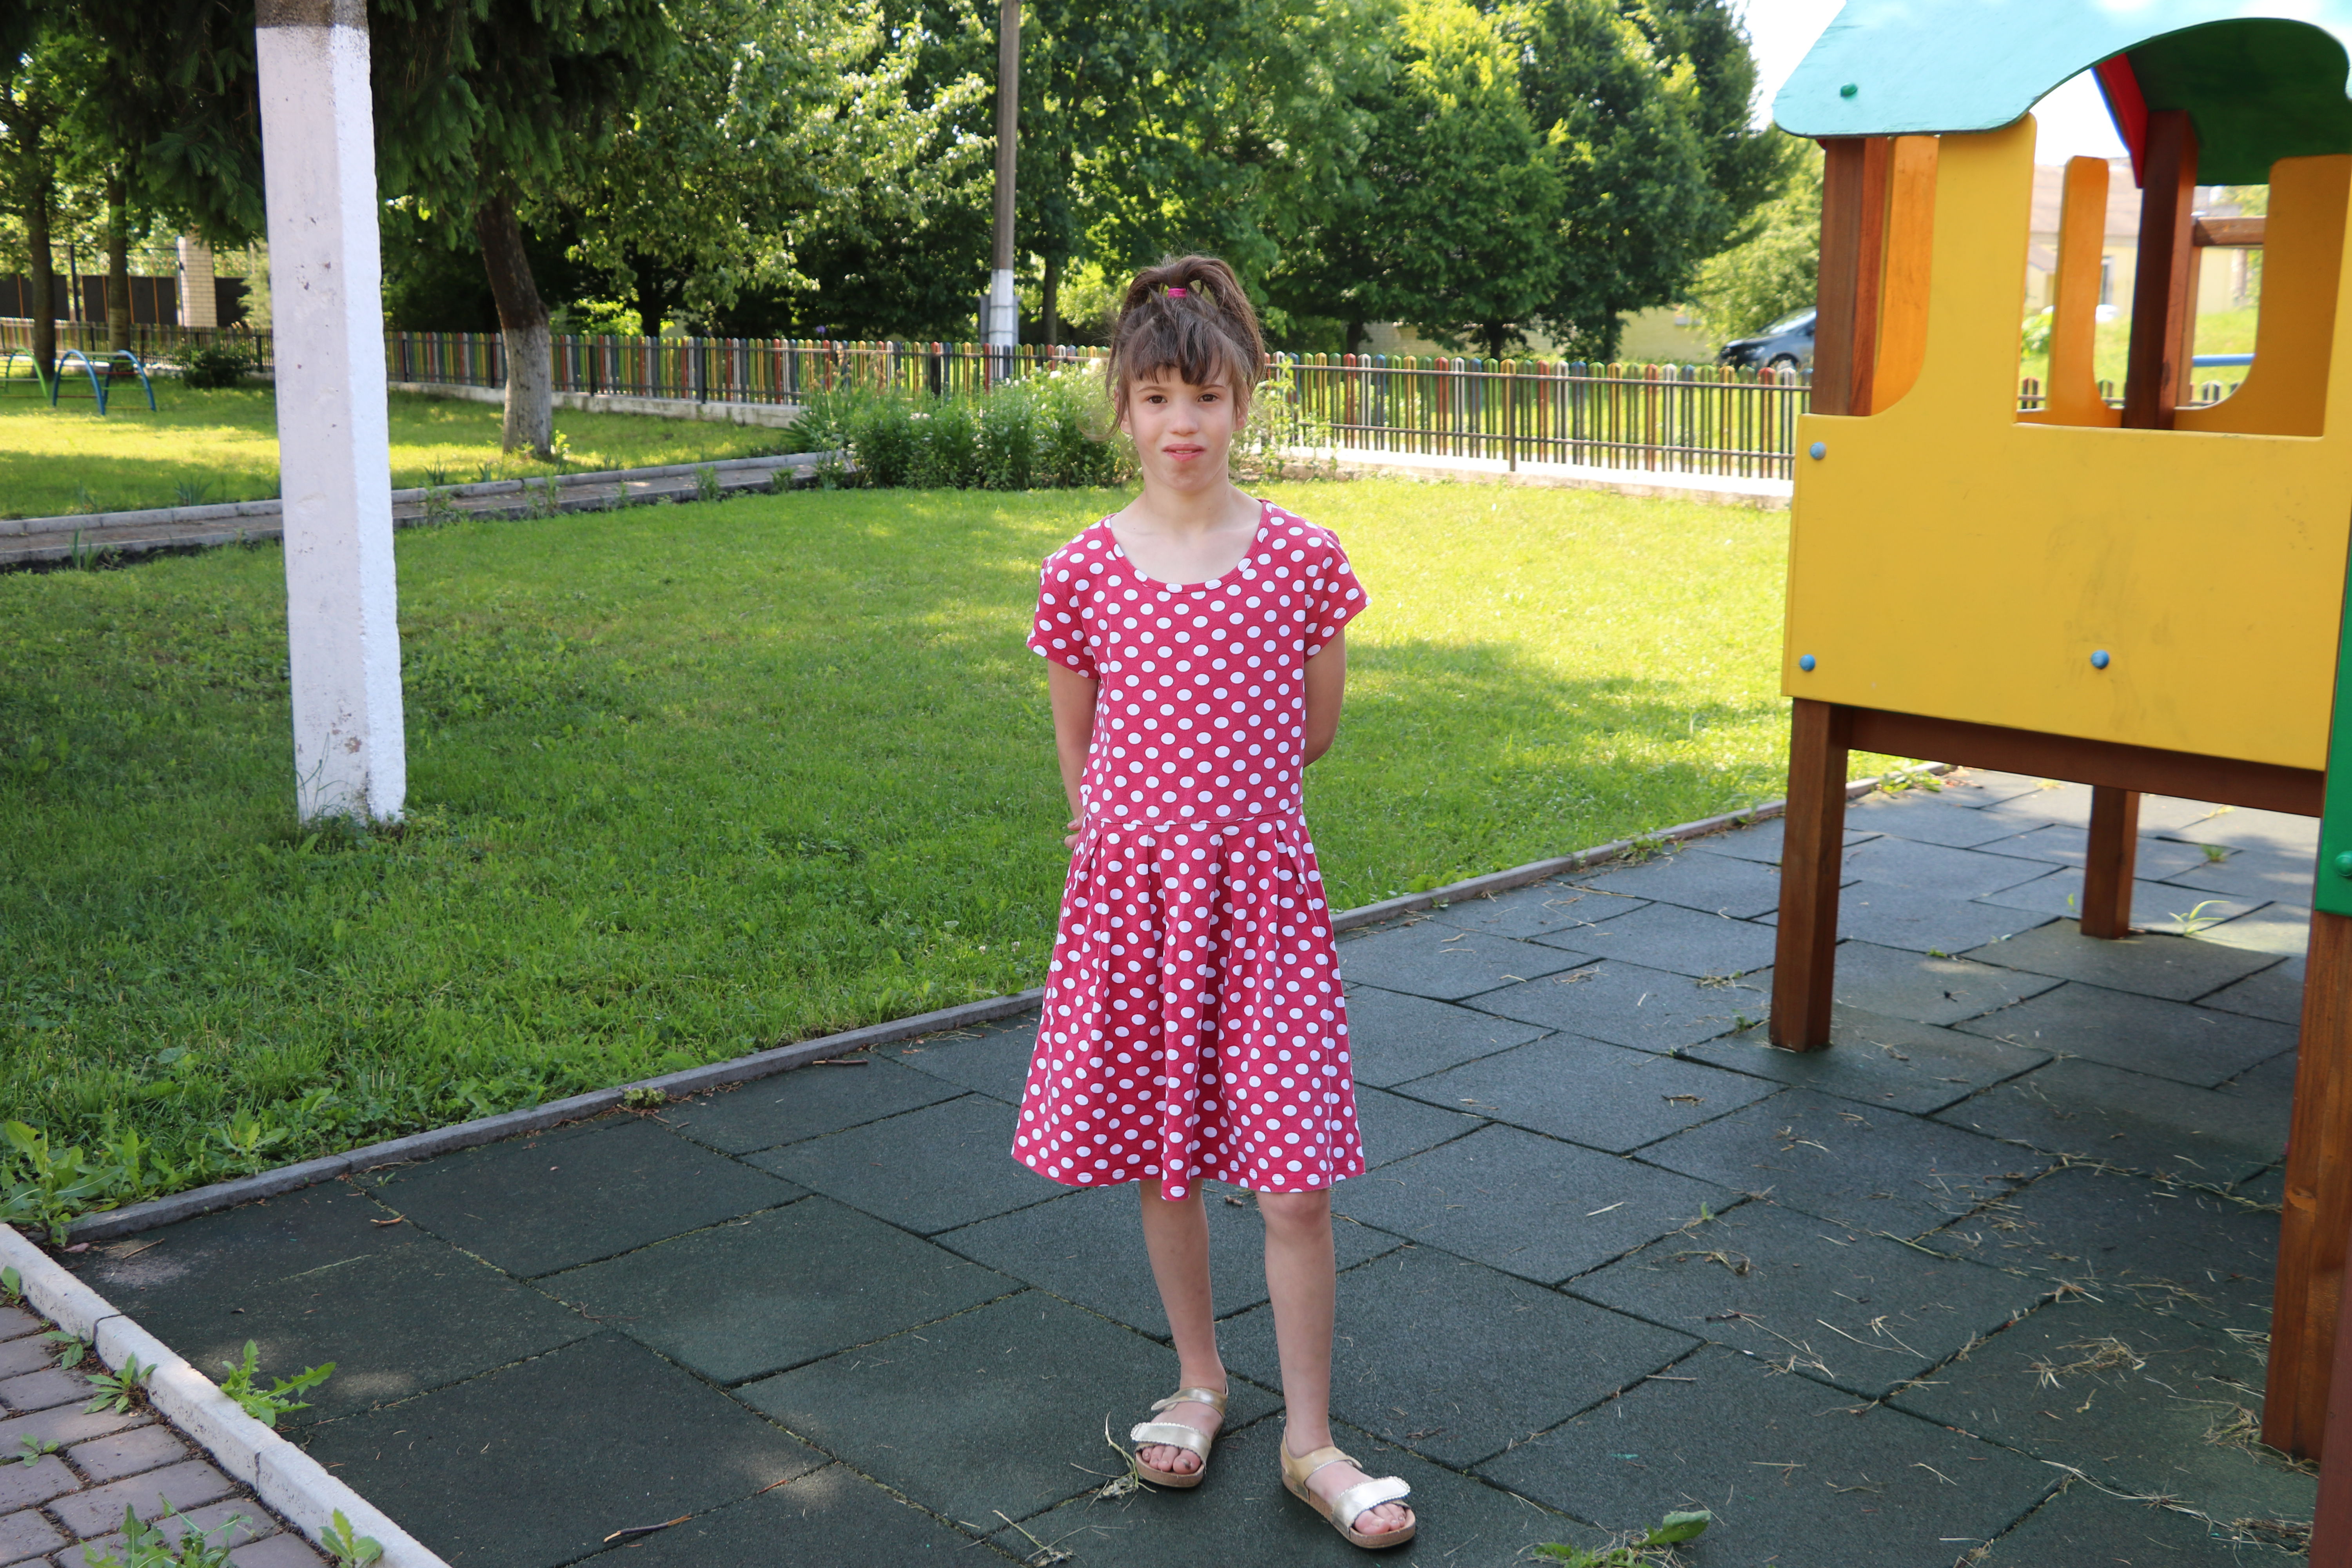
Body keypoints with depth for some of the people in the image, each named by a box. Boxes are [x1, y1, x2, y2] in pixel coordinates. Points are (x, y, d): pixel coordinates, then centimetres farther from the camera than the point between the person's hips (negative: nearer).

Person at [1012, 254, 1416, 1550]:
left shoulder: (1304, 559, -5)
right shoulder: (1079, 574, -2)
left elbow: (1313, 732, 7)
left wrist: (1205, 802, 11)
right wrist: (1116, 821, 13)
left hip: (1258, 886, -1)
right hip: (1130, 888, 1)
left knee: (1294, 1183, -1)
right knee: (1162, 1163, 13)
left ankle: (1309, 1440, 14)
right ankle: (1198, 1379, 35)